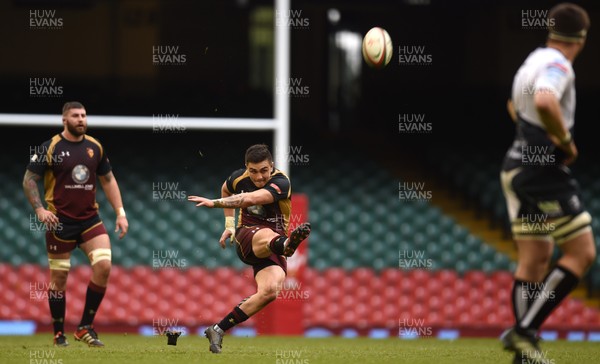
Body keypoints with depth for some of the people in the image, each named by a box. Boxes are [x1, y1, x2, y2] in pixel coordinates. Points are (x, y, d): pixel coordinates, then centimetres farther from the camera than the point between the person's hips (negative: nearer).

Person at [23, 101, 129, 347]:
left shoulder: (95, 147, 6)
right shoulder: (50, 148, -6)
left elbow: (108, 180, 15)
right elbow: (29, 180, -4)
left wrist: (120, 213, 9)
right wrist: (39, 209, -17)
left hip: (90, 219, 3)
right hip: (60, 222, -3)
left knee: (104, 266, -13)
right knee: (59, 276, 1)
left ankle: (85, 327, -1)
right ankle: (59, 334, 15)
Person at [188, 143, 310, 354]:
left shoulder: (281, 183, -16)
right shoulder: (239, 178, 0)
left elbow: (250, 199, -34)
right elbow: (226, 190, 28)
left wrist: (213, 203, -37)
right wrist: (229, 223, 21)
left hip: (272, 250, 0)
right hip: (246, 238, 0)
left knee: (269, 291, -27)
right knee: (267, 235, -38)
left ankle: (218, 330, -18)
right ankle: (286, 244, -81)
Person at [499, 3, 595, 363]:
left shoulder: (533, 61, 14)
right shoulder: (558, 66, -16)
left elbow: (516, 106, 33)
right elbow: (544, 102, -37)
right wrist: (567, 141, -22)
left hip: (517, 168, 9)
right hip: (544, 170, -9)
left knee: (534, 261, 10)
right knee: (582, 253, -4)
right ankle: (525, 329, -11)